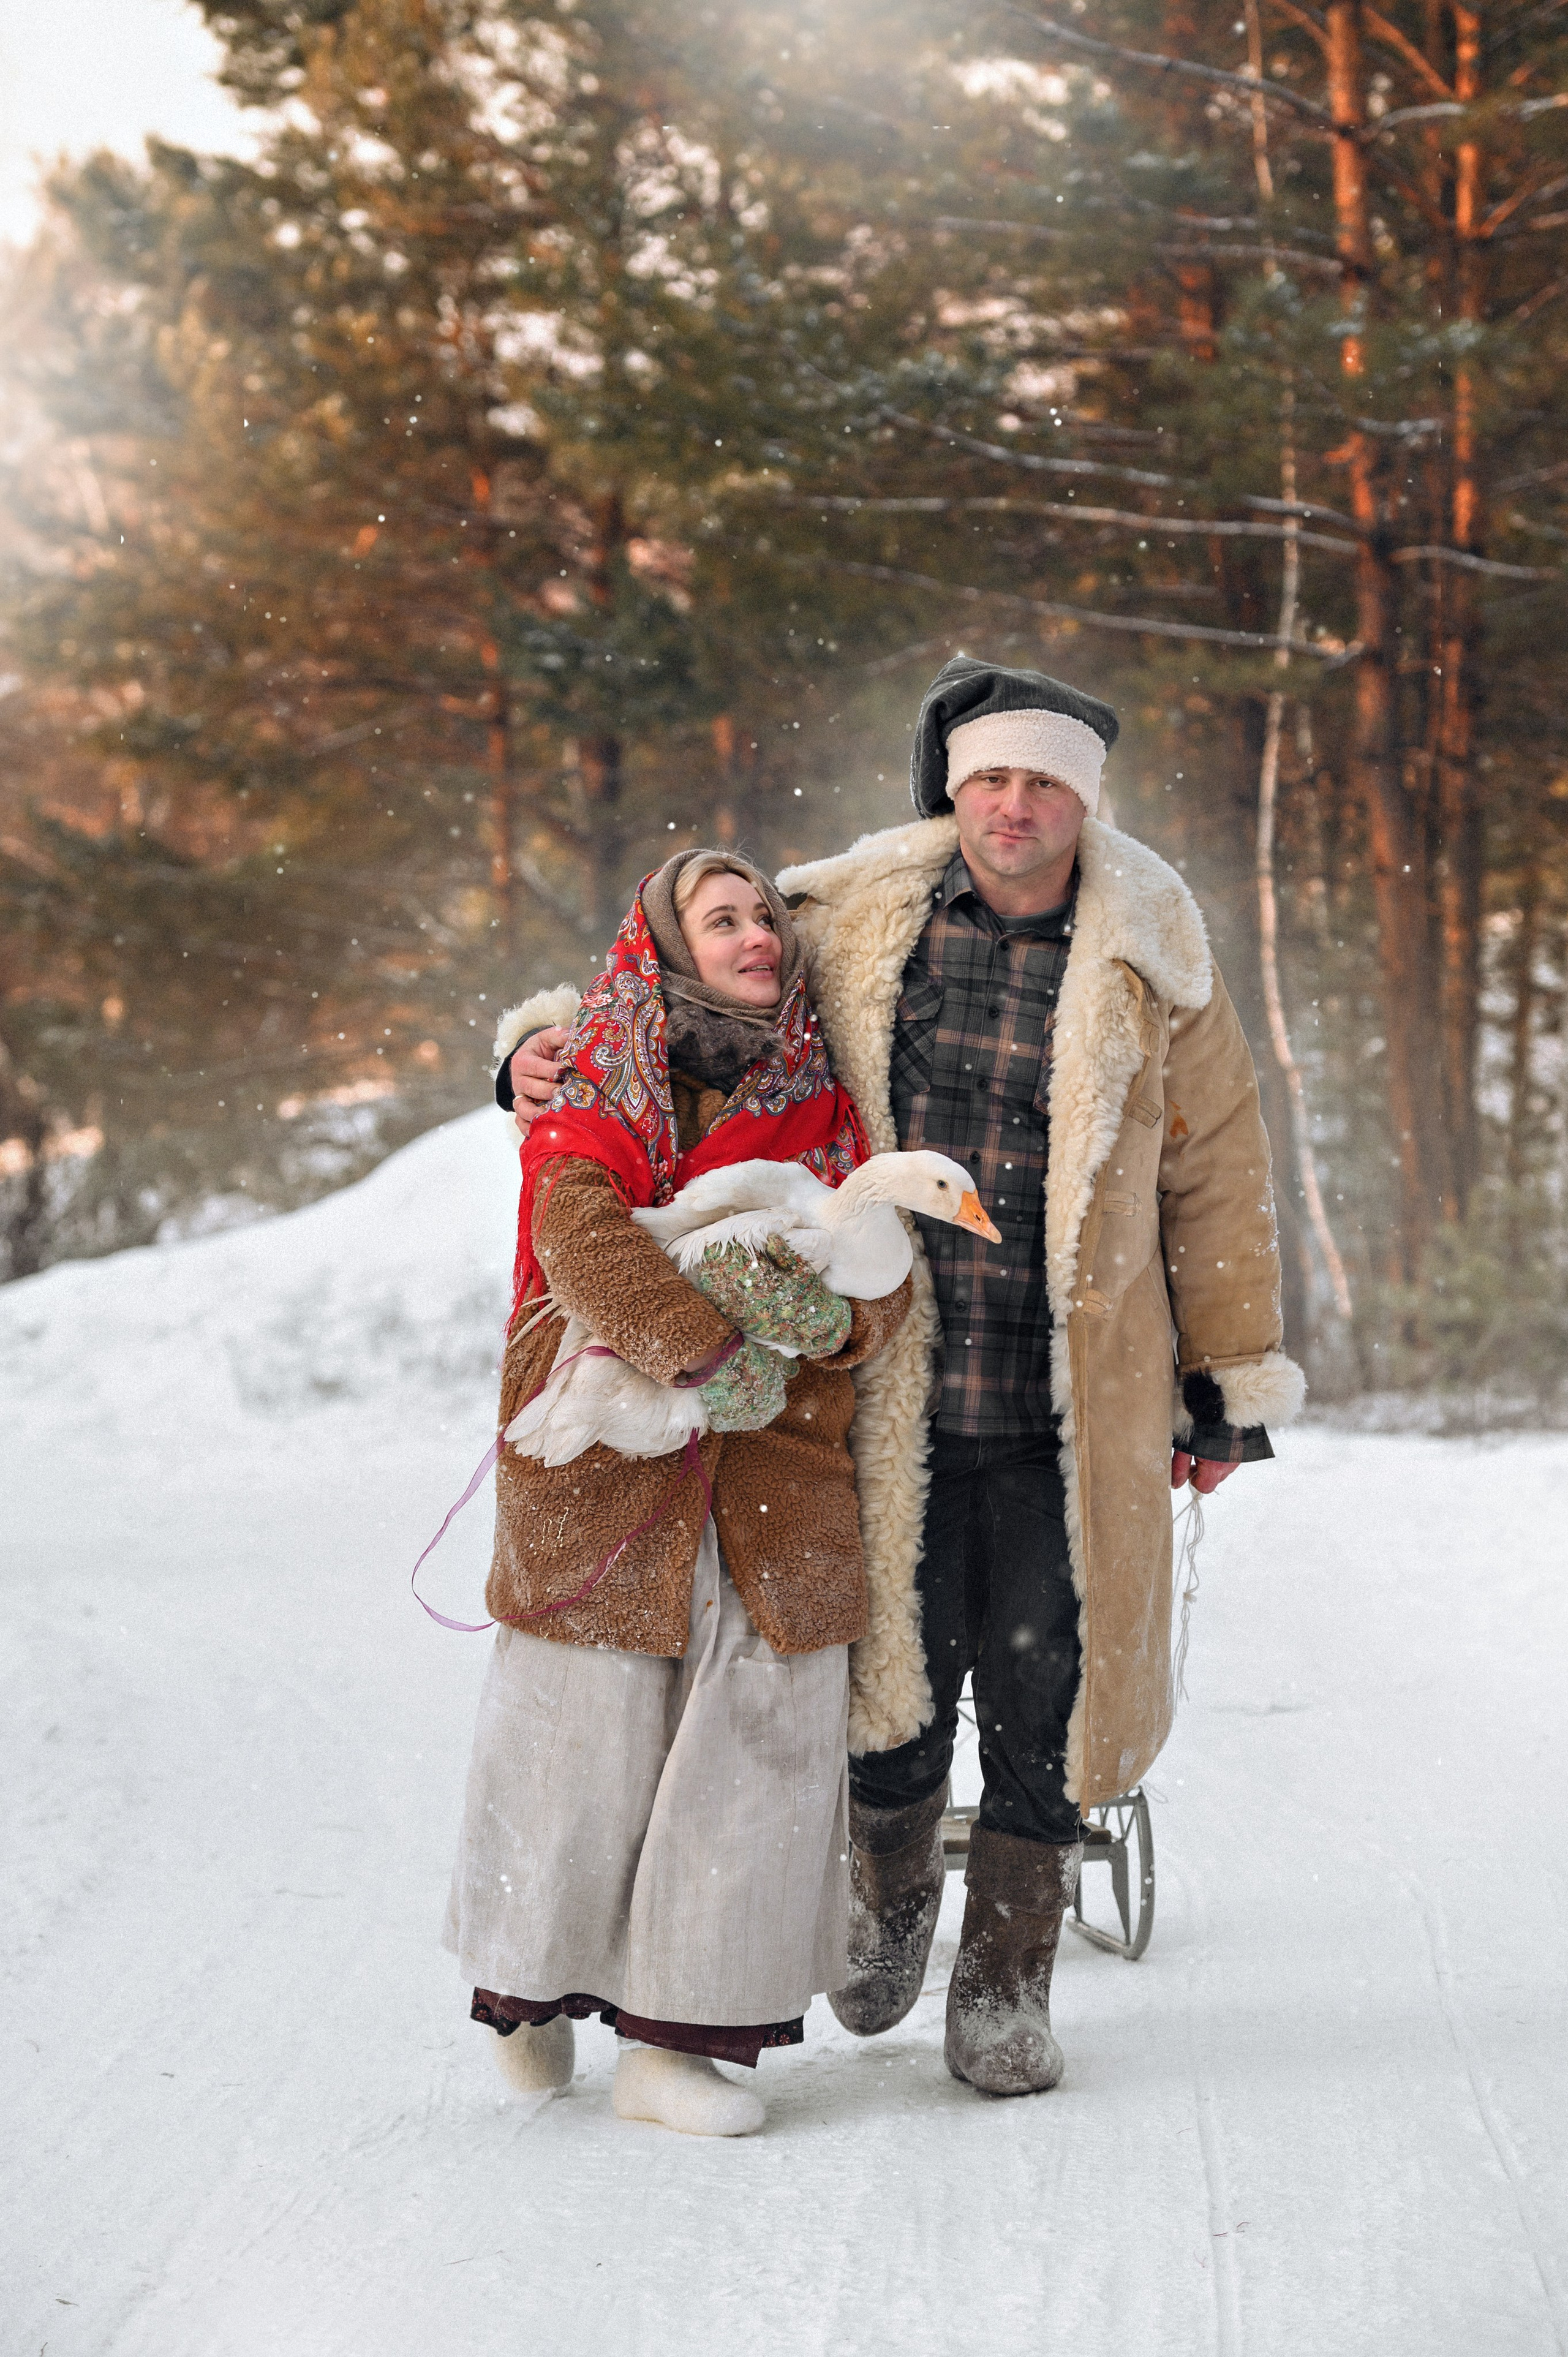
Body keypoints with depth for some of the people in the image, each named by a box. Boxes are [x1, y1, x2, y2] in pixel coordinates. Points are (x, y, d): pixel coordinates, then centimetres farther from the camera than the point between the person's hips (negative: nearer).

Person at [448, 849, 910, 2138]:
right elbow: (581, 1237, -18)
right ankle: (534, 1981, 29)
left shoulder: (824, 1109, 12)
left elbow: (890, 1276, 6)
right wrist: (707, 1353, -27)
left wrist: (829, 1313, -17)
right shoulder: (594, 1100, -1)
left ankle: (676, 2036, 12)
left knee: (756, 1738, 0)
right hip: (602, 1468, -3)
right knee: (585, 1731, 4)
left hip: (776, 1478, 3)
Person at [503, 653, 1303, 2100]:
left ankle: (1006, 1990, 20)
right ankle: (891, 1892, 36)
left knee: (1042, 1705, 3)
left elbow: (1216, 1181, 10)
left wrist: (1230, 1379, 11)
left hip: (1069, 1416, 0)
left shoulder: (1150, 971, 3)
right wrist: (555, 1048, -3)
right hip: (887, 1404, 0)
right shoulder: (848, 933, 3)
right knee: (897, 1684, 5)